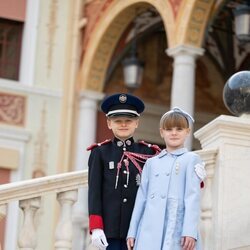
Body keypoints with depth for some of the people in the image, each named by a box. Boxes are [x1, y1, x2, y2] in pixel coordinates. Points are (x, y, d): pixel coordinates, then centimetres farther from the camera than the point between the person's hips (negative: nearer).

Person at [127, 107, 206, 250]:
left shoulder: (191, 159, 7)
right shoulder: (151, 162, 19)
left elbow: (193, 197, -2)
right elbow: (141, 197, 17)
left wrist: (190, 231, -12)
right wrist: (132, 232, 12)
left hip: (177, 229, -4)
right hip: (150, 230, 4)